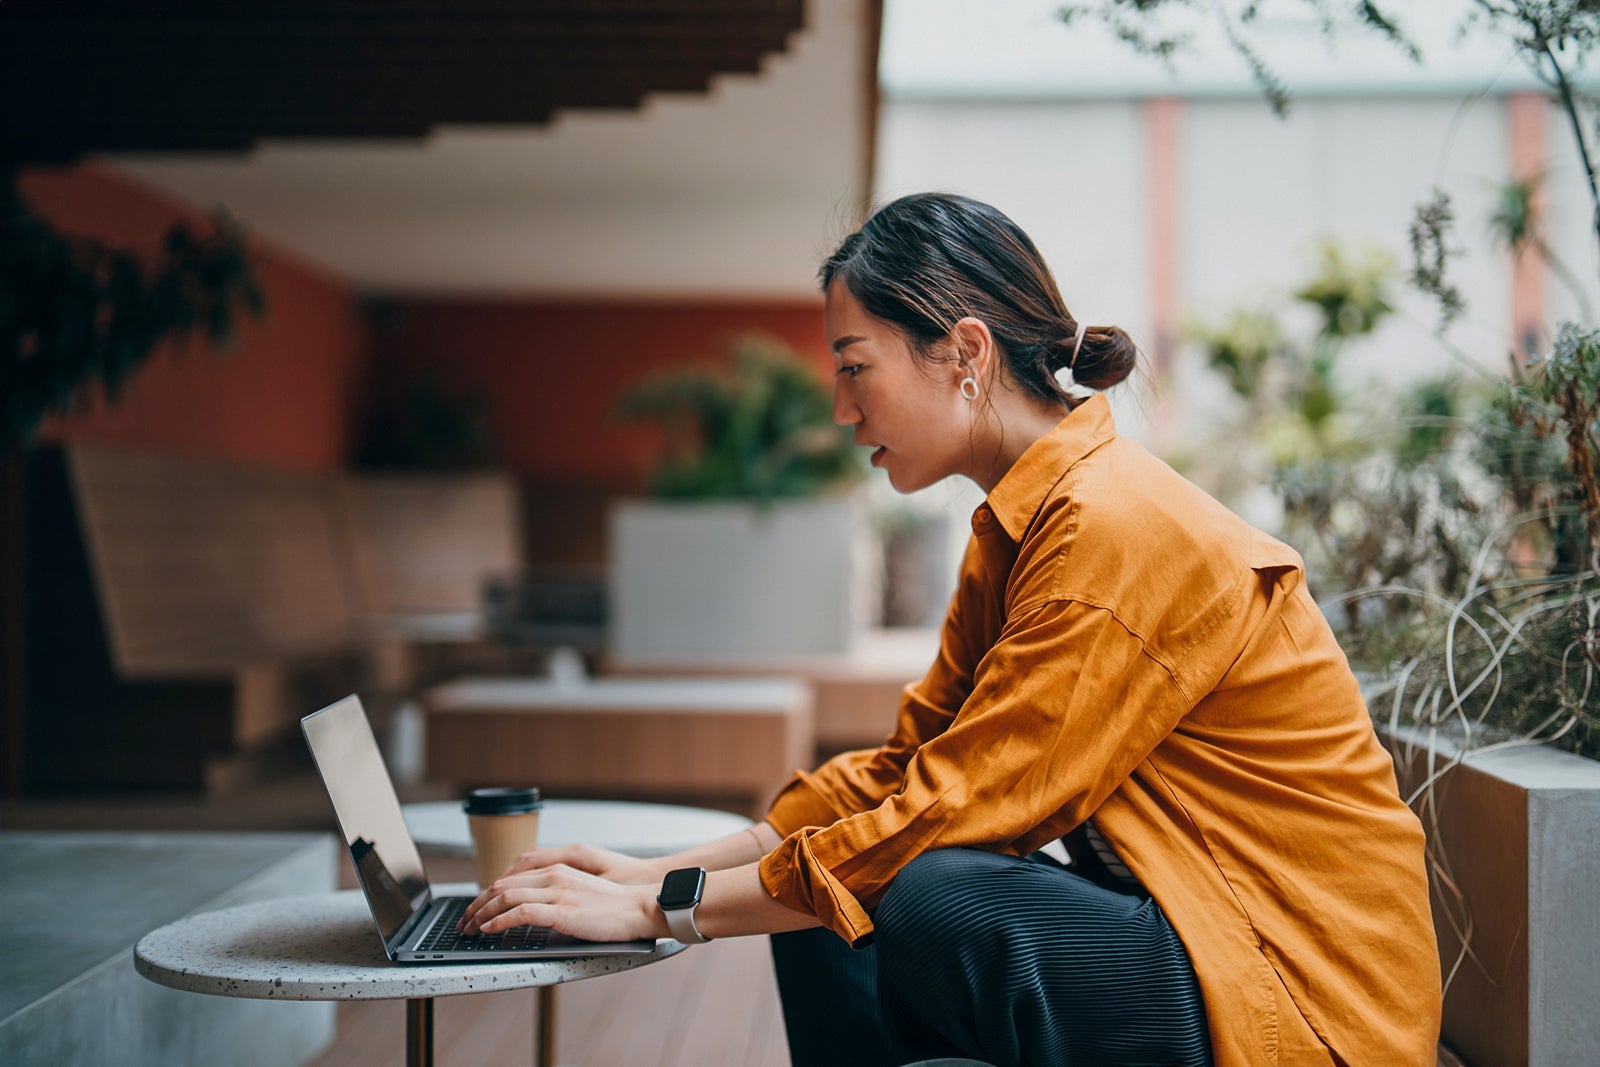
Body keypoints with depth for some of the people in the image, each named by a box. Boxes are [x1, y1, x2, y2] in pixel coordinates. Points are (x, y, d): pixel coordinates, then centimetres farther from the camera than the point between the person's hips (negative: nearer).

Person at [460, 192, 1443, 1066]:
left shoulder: (1118, 532, -22)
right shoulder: (1020, 529, 8)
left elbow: (953, 812, -23)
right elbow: (907, 764, 10)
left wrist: (662, 910, -16)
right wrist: (662, 870, 3)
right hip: (1179, 923, 9)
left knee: (941, 905, -29)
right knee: (822, 913, 3)